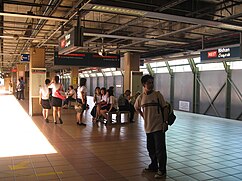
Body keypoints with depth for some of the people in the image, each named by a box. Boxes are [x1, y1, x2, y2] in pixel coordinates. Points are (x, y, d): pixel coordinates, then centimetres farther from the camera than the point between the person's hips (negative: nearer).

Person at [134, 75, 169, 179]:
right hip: (148, 127, 5)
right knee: (151, 149, 17)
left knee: (160, 149, -1)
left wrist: (165, 122, -10)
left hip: (158, 127, -4)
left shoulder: (157, 95, -8)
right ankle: (153, 166, 36)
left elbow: (165, 108, -6)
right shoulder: (141, 97, 3)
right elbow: (137, 108, 21)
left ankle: (162, 170, 11)